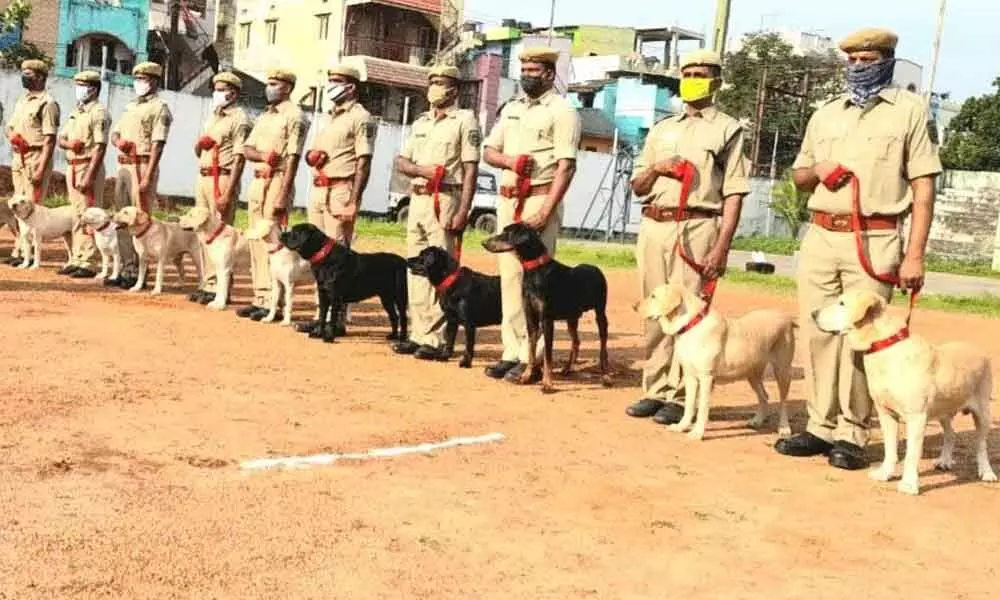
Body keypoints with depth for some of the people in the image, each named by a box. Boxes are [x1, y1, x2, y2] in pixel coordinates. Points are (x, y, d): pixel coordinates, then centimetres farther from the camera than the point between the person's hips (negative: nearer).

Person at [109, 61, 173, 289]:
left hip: (142, 166, -8)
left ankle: (139, 272, -4)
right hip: (123, 166, 8)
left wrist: (147, 177, -21)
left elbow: (157, 144, -13)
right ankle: (127, 268, 18)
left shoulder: (159, 108, -5)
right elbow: (114, 133, 22)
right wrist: (119, 142, -5)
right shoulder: (130, 106, 20)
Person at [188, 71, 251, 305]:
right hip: (203, 177, 9)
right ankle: (208, 284, 16)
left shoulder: (238, 119, -7)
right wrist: (199, 144, 1)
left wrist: (228, 193, -21)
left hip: (222, 178, -9)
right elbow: (198, 151, 26)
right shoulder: (212, 117, 20)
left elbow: (239, 159, -14)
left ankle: (219, 288, -5)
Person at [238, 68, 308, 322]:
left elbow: (293, 159, -14)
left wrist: (282, 196, -21)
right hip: (257, 181, 8)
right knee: (257, 241, 8)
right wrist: (263, 155, -11)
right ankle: (260, 299, 14)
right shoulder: (264, 116, 19)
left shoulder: (294, 116, -6)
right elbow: (247, 149, 13)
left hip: (277, 181, -8)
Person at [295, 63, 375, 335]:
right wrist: (310, 156, 5)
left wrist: (353, 202, -20)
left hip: (341, 191, -8)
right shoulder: (327, 117, 21)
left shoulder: (360, 118, -5)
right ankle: (322, 314, 15)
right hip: (317, 189, 9)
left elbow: (364, 162, -12)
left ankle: (337, 319, -6)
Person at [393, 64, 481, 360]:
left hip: (445, 200, -7)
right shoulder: (421, 122, 18)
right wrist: (422, 170, -7)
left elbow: (471, 170, -9)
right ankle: (419, 335, 15)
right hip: (417, 199, 7)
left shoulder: (465, 120, -2)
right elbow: (401, 161, 15)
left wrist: (462, 212, -18)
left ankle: (437, 341, -8)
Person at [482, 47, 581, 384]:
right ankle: (512, 353, 12)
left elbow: (566, 166, -12)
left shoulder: (562, 111, -4)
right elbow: (488, 152, 18)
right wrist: (509, 160, -6)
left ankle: (533, 359, -5)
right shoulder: (511, 109, 17)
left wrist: (545, 211, -20)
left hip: (539, 200, -7)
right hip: (507, 200, 7)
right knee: (509, 276, 6)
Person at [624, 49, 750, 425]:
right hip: (653, 226, 5)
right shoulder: (661, 129, 19)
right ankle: (654, 390, 15)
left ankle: (679, 396, 0)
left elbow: (734, 194, -3)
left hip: (696, 228, -5)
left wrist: (722, 247, -14)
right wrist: (656, 168, -3)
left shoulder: (728, 130, 5)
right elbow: (637, 186, 19)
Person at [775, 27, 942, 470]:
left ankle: (851, 435, 4)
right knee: (818, 334, 5)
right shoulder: (825, 114, 16)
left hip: (874, 242, -4)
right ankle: (821, 427, 14)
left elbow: (923, 186, -2)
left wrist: (915, 255, -10)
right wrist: (817, 169, -1)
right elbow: (798, 176, 24)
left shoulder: (911, 109, 3)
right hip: (820, 237, 5)